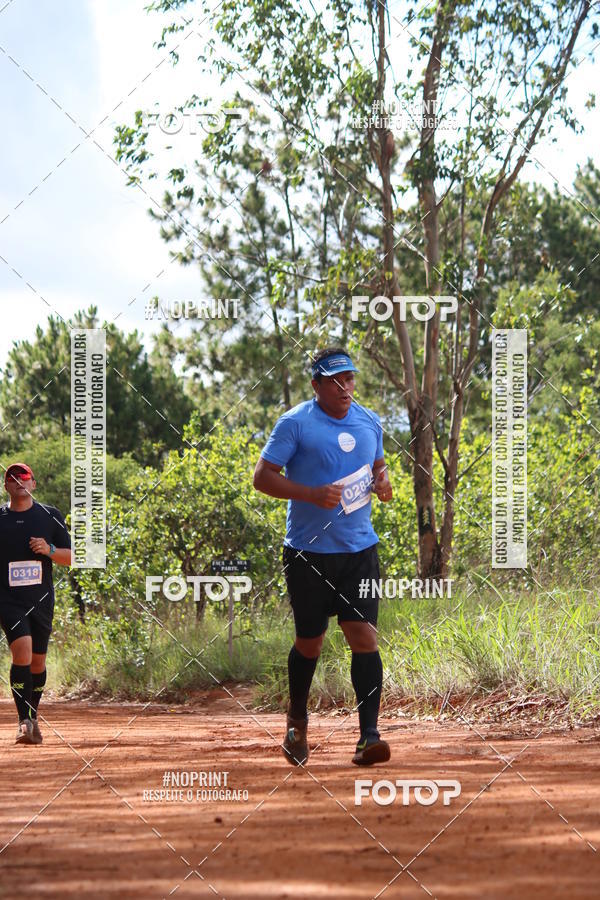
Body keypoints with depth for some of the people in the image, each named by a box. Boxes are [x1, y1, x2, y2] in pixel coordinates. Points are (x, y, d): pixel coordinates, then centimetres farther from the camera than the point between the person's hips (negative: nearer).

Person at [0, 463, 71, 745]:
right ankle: (24, 721, -21)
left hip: (41, 599, 2)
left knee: (37, 660, 9)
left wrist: (49, 550, -11)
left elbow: (71, 558, 6)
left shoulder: (50, 516, 7)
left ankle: (33, 717, 29)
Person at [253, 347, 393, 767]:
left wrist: (383, 484, 0)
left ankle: (369, 735, -11)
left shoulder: (370, 422, 8)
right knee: (310, 642, 8)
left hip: (360, 548, 3)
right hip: (309, 552, -3)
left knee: (365, 637, -10)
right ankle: (297, 721, 34)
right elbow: (263, 476, -9)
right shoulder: (295, 423, -7)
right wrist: (313, 494, -21)